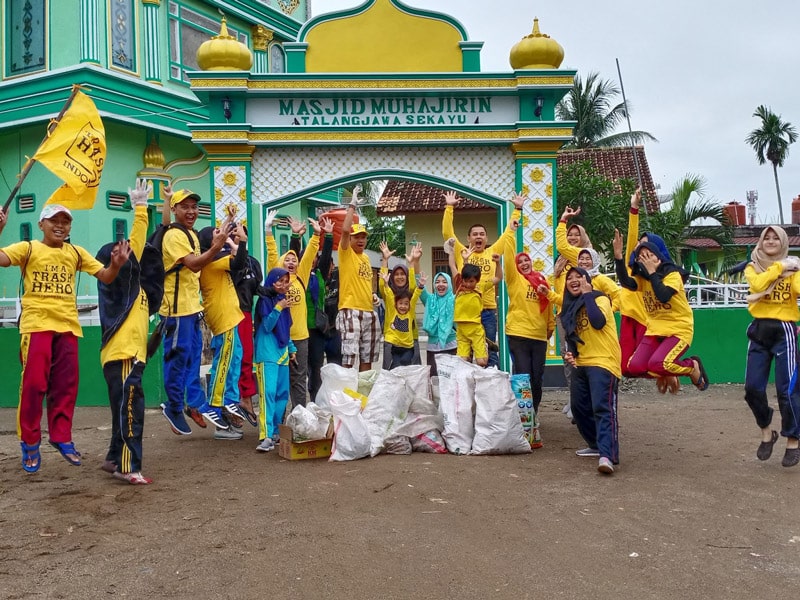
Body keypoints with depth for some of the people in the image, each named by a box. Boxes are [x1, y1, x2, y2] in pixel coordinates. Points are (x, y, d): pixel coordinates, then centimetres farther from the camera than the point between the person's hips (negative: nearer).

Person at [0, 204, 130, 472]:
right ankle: (29, 442, 9)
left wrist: (116, 264, -11)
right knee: (34, 384, -4)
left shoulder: (76, 253, 12)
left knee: (66, 386, 6)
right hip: (36, 324, -3)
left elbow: (105, 276, 10)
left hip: (68, 326, 4)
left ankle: (61, 437, 18)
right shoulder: (28, 248, 1)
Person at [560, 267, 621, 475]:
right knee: (578, 407, 12)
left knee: (602, 408, -20)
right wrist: (571, 353, 0)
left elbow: (598, 322, -25)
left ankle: (607, 455, -28)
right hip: (581, 364, 8)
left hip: (603, 362, -8)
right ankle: (597, 445, 28)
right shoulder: (570, 306, 15)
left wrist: (587, 294, -17)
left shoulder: (600, 298, -6)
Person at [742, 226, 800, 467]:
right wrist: (779, 267, -11)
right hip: (759, 331, 2)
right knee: (752, 388, 1)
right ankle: (766, 433, 23)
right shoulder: (752, 267, 9)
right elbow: (758, 284, -15)